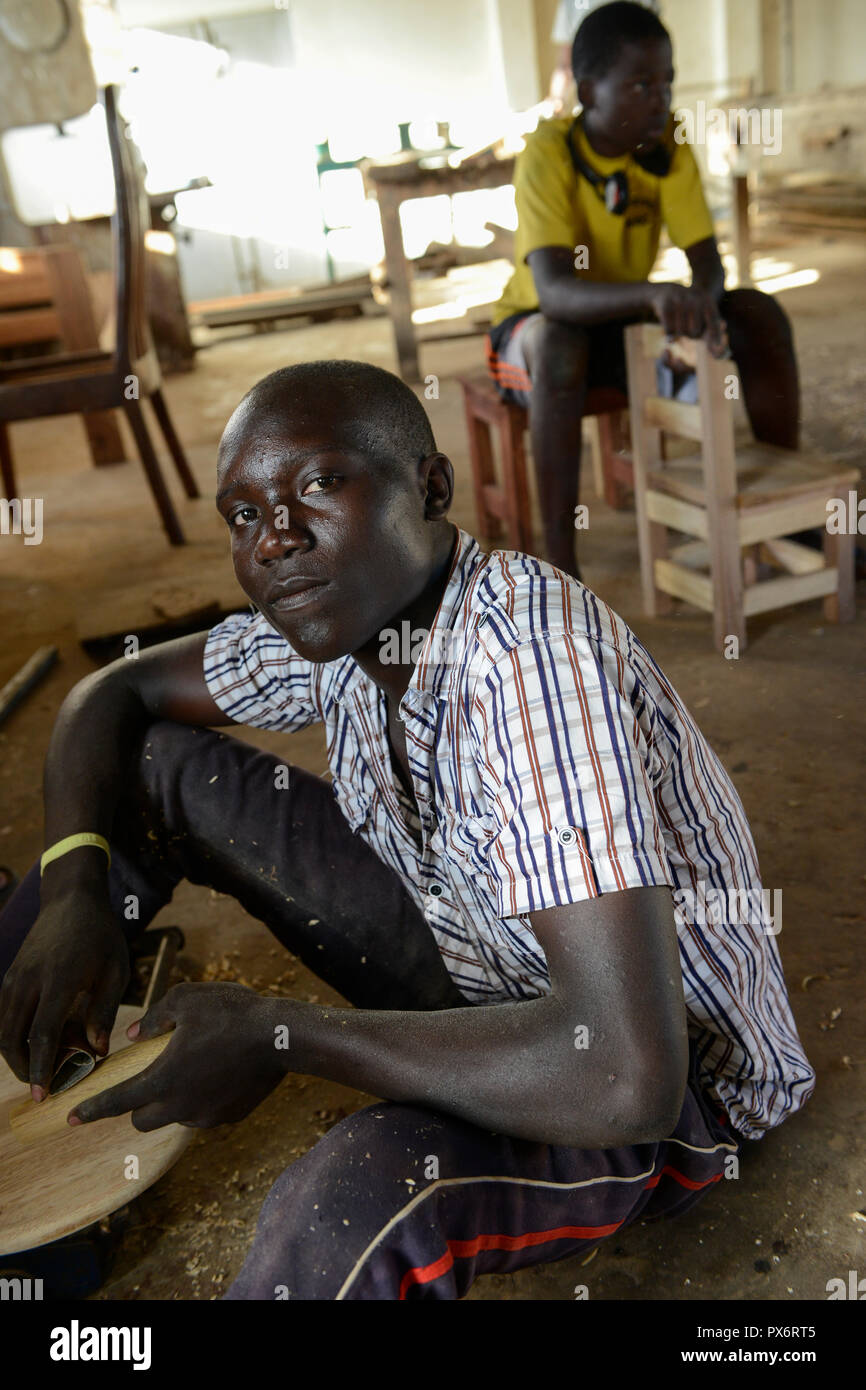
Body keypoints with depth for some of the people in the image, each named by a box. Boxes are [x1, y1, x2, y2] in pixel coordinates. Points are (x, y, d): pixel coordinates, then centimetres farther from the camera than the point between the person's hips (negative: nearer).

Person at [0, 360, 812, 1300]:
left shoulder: (530, 654, -34)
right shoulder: (333, 621, -9)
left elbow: (622, 1077, -39)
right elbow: (112, 693, 6)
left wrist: (278, 1036, -27)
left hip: (672, 1086, -7)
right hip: (476, 971, 7)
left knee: (353, 1201, -41)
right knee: (152, 764, 2)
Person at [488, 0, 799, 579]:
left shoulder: (668, 146, -8)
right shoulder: (549, 154, -23)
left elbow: (708, 260, -12)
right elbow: (554, 291, -36)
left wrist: (701, 303, -37)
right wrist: (655, 294, -54)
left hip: (628, 322, 5)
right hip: (537, 327, -5)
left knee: (761, 315, -14)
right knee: (560, 343, -41)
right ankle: (560, 568, -39)